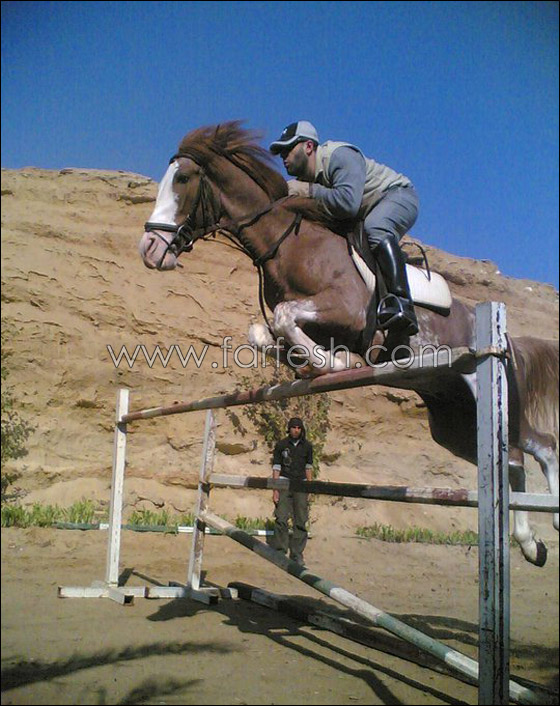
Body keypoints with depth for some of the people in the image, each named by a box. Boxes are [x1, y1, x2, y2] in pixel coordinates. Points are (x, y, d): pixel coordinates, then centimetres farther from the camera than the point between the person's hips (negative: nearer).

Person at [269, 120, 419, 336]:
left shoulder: (339, 156, -24)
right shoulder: (304, 179, 2)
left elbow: (348, 203, -40)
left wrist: (307, 190, -32)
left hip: (398, 195, -9)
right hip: (363, 217, 10)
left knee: (375, 228, -40)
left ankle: (402, 304, -49)